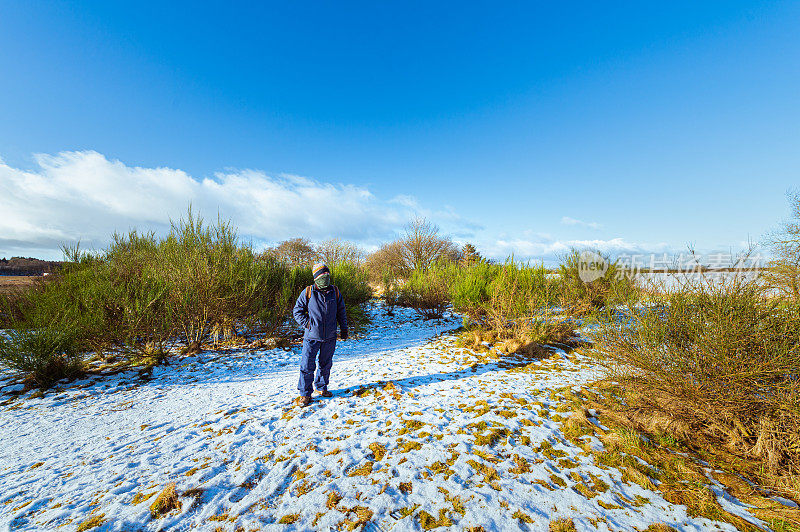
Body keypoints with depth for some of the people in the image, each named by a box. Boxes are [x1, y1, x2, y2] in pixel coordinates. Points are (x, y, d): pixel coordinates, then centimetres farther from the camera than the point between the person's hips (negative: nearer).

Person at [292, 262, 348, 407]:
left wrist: (344, 328, 10)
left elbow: (341, 312, 12)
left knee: (326, 364, 16)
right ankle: (305, 393, 19)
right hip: (312, 336, -3)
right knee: (307, 366, 1)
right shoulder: (307, 293, -6)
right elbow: (297, 311, 4)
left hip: (330, 337, 3)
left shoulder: (335, 292, 2)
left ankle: (321, 387, 37)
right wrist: (306, 324, -7)